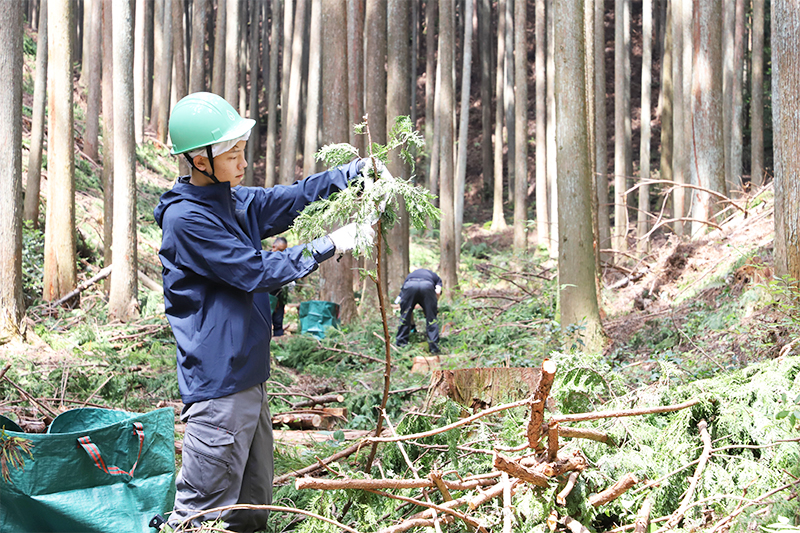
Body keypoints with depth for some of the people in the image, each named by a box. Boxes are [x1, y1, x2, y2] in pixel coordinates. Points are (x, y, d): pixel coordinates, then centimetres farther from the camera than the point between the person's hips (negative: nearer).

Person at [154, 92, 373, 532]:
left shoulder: (235, 202, 13)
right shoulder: (186, 218, -15)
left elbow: (294, 198, 17)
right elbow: (254, 271, -17)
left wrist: (355, 171, 2)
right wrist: (328, 246, -12)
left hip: (247, 375, 9)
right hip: (216, 384, -9)